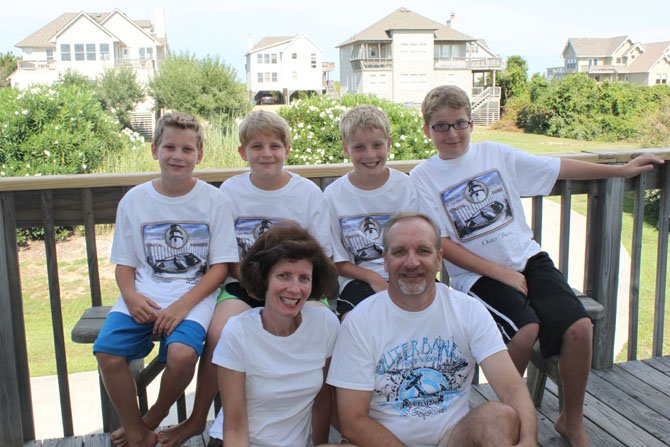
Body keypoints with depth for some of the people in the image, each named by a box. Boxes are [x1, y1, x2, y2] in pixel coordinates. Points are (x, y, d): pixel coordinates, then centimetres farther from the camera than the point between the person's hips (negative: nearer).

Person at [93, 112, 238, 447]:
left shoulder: (213, 200, -1)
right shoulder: (134, 200, 6)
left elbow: (220, 265, -2)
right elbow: (124, 262, 10)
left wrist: (183, 304, -16)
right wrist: (131, 296, -12)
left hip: (194, 293, -2)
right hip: (144, 295, 3)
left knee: (182, 354, -30)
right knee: (107, 352, -22)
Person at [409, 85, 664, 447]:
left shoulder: (494, 153, 8)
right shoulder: (422, 178, -2)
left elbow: (556, 168, 16)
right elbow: (442, 244, -7)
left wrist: (621, 170, 18)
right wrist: (502, 274, -11)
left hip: (528, 258, 4)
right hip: (477, 275, -3)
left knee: (579, 327, -18)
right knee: (524, 329, -31)